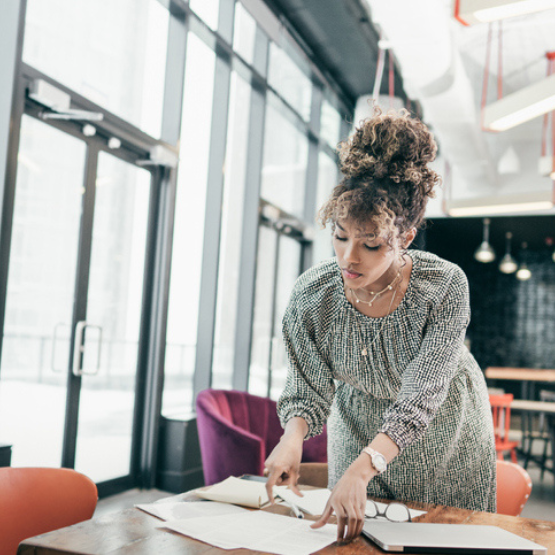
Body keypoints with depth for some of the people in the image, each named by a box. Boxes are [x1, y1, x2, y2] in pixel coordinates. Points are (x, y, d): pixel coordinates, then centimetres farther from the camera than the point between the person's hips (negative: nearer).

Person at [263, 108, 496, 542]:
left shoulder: (445, 287, -31)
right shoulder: (312, 295, -25)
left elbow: (421, 397, -34)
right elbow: (308, 391, -15)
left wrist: (363, 468, -46)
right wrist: (292, 438, -36)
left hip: (445, 437, -1)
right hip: (358, 429, 2)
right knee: (356, 536, 17)